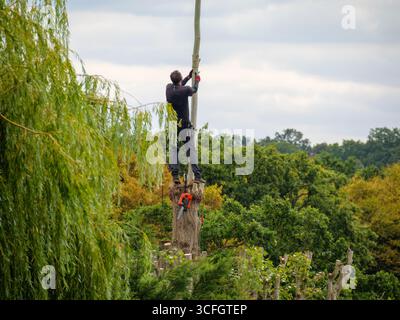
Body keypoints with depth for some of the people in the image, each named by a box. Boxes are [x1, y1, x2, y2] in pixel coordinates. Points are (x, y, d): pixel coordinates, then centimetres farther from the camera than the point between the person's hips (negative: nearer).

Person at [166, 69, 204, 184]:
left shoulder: (169, 88, -2)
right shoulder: (185, 90, -16)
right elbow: (194, 90, 8)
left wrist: (189, 77, 33)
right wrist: (197, 80, 28)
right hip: (184, 125, -4)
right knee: (191, 150, 0)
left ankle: (175, 175, 2)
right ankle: (197, 176, -4)